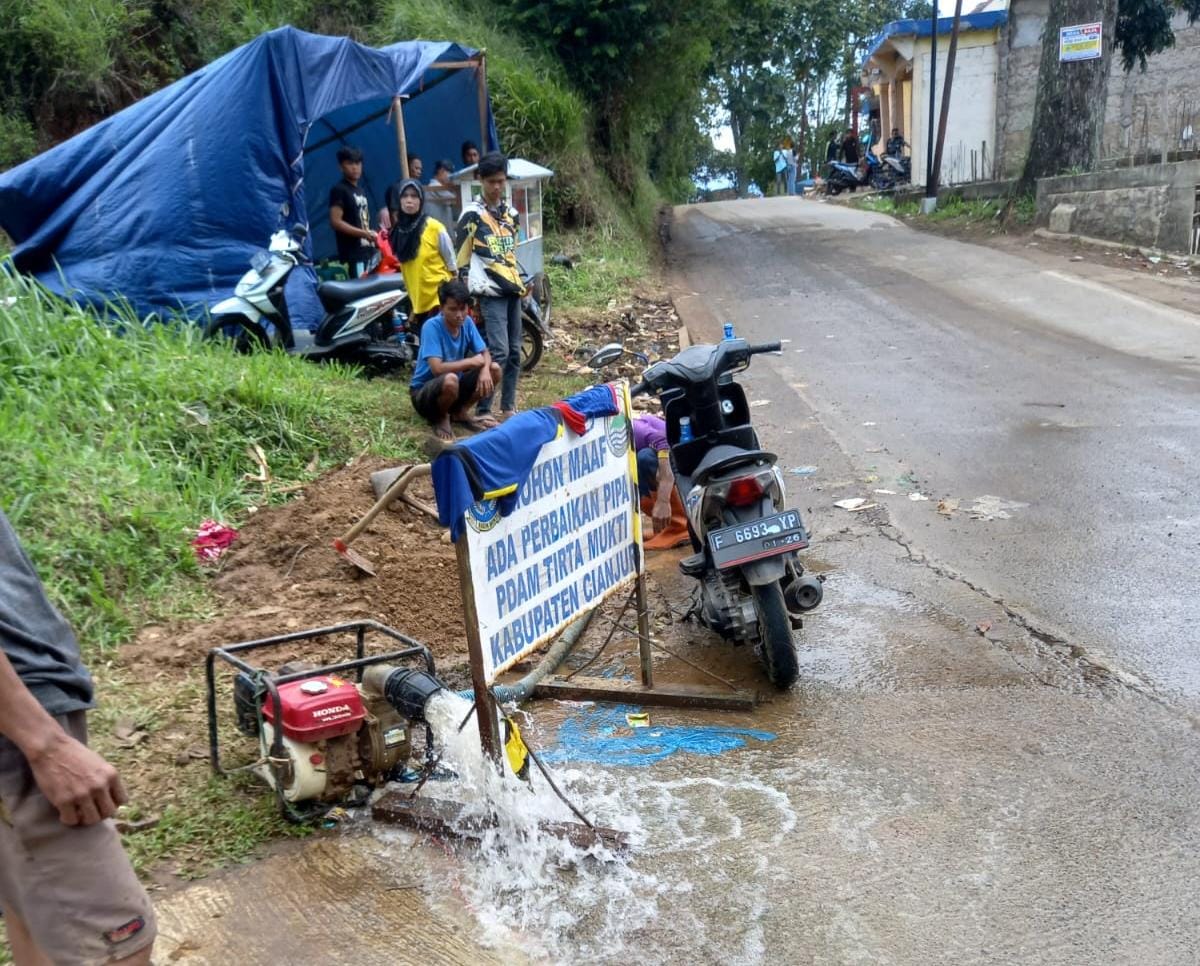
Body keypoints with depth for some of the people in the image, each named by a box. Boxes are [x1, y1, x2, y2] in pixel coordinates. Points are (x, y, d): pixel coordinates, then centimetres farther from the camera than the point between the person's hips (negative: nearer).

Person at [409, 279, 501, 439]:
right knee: (450, 380, -39)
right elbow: (437, 368, -33)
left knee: (494, 370, -8)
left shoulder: (466, 322, -6)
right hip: (424, 392, -7)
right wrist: (472, 362, -23)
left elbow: (485, 354, -3)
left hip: (453, 389, 7)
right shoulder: (432, 326, -25)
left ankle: (461, 412, 6)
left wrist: (485, 369, -27)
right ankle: (441, 419, -7)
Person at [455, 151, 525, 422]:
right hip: (491, 291, -7)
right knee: (499, 351, -16)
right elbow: (462, 256, -6)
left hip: (512, 288, 7)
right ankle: (483, 410, -11)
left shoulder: (510, 212, 14)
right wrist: (466, 294, -9)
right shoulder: (472, 214, -6)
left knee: (514, 351, 8)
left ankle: (508, 408, 17)